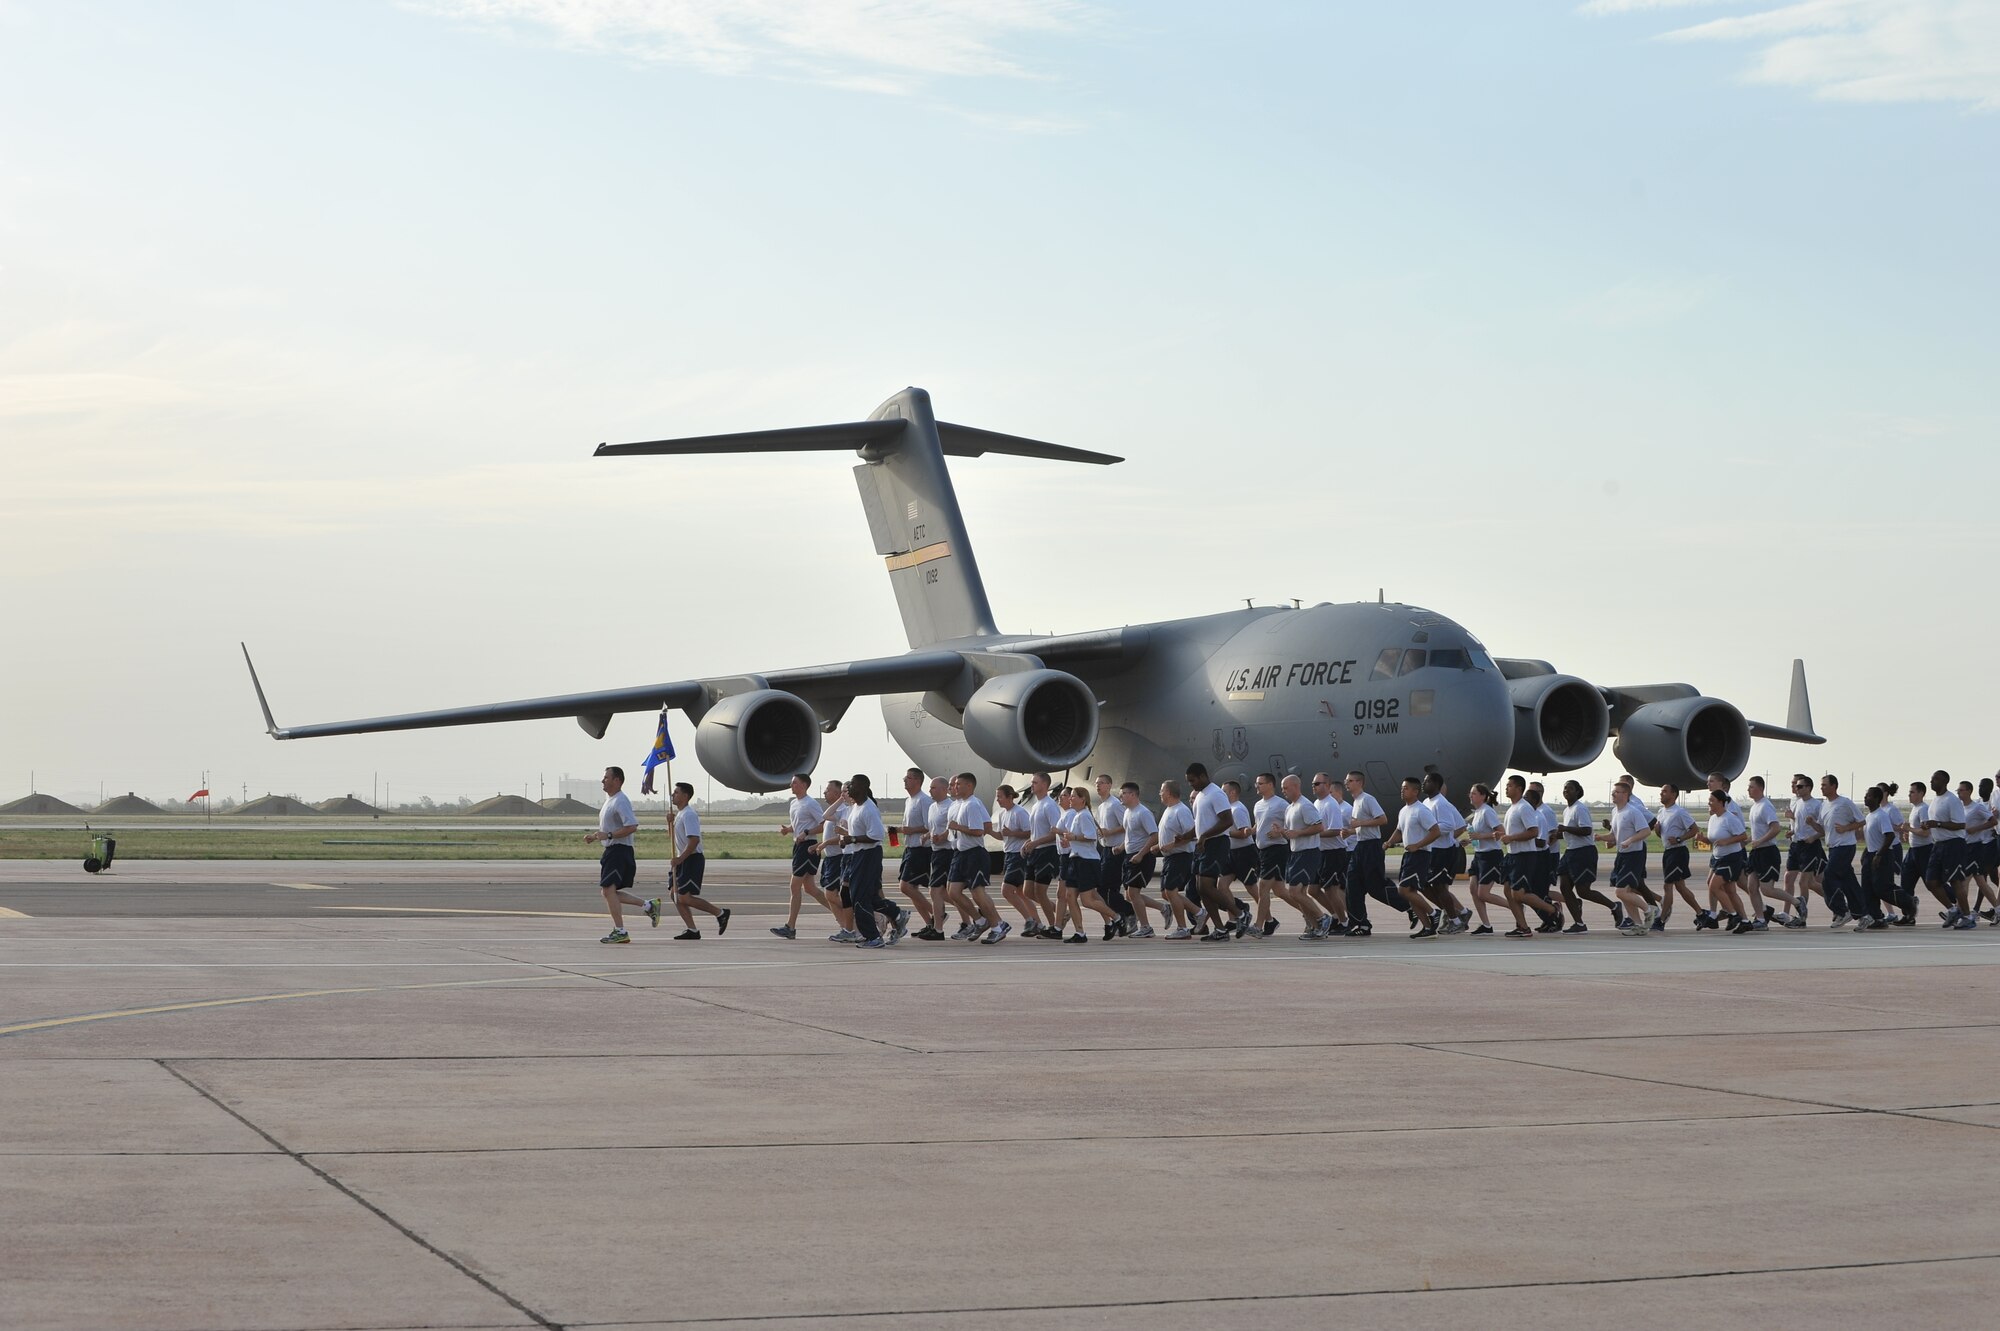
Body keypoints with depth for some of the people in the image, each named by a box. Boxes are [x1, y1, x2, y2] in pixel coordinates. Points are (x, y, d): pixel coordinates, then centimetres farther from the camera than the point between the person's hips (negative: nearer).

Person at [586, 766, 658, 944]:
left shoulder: (621, 801, -14)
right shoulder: (609, 800, 18)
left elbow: (632, 826, -24)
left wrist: (608, 835, -24)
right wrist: (594, 837, 15)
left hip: (619, 851, -10)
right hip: (611, 850, 10)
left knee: (609, 890, -12)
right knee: (609, 892, 9)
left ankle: (619, 931, -8)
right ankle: (648, 905, 14)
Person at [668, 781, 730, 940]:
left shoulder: (688, 815, -17)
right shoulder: (679, 814, 15)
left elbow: (694, 840, -26)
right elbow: (675, 837, 26)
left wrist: (680, 858, -23)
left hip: (692, 860, -10)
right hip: (683, 860, 10)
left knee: (685, 898, -12)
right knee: (676, 895, 6)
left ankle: (720, 912, 0)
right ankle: (692, 930, 8)